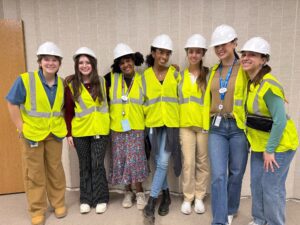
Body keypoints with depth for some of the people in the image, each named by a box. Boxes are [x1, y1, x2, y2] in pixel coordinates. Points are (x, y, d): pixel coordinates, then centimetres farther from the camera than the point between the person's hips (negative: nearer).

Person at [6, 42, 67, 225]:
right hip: (32, 133, -3)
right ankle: (37, 210, 25)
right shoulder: (25, 80, -13)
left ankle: (59, 203, 32)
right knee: (34, 173, 8)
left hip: (55, 133, 3)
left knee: (55, 169, 14)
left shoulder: (62, 84, 0)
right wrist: (21, 127, -12)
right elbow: (12, 104, -8)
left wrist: (62, 125, 4)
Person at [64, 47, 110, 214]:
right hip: (80, 131, 0)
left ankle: (101, 198, 18)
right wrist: (68, 133, -3)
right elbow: (68, 111, 0)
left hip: (100, 130, 0)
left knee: (97, 164, 2)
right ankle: (86, 199, 25)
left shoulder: (102, 81, 1)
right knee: (85, 166, 11)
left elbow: (107, 103, 7)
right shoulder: (71, 84, -2)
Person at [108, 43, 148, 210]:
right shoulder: (113, 78, 4)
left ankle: (139, 193, 17)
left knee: (135, 160, -3)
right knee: (122, 161, 7)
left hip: (136, 127, -2)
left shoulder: (142, 80, 2)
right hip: (118, 128, 2)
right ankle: (128, 192, 25)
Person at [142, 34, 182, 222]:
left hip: (171, 123, -1)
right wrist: (147, 116, 5)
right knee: (159, 162, 9)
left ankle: (152, 200, 4)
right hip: (153, 123, 2)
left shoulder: (175, 74, 3)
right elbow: (143, 100, 10)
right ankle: (166, 195, 28)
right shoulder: (145, 76, 5)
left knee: (163, 162, -8)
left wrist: (179, 119, 1)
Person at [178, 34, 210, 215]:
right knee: (188, 162, 2)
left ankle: (199, 197, 25)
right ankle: (187, 198, 19)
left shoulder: (209, 74, 0)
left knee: (203, 162, 9)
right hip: (186, 124, 1)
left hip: (205, 124, -1)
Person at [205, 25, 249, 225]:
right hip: (217, 127, 3)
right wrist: (207, 121, 11)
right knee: (218, 175, -3)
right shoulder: (214, 71, 11)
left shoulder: (245, 69, -2)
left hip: (238, 127, -2)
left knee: (236, 173, 13)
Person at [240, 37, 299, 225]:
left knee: (272, 187, 2)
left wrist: (270, 149, -19)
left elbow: (280, 120, -24)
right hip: (260, 142, 8)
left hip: (279, 143, -8)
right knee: (256, 183, 15)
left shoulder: (268, 84, -23)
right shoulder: (249, 82, 2)